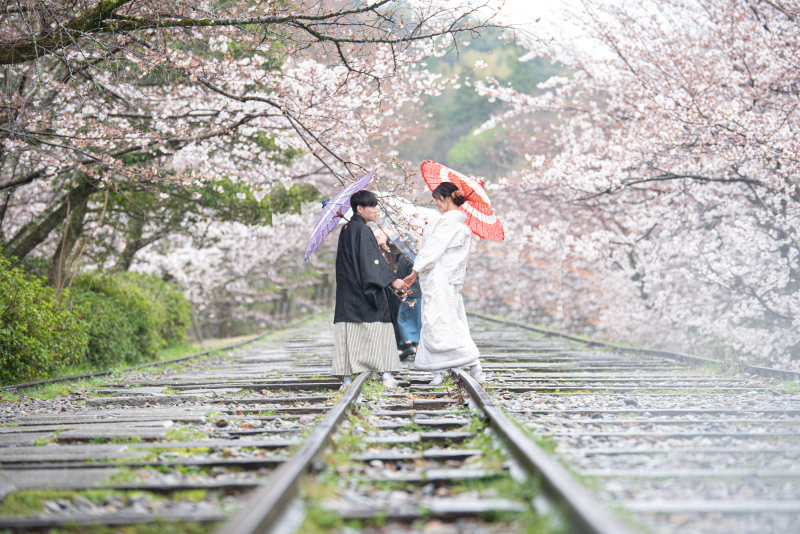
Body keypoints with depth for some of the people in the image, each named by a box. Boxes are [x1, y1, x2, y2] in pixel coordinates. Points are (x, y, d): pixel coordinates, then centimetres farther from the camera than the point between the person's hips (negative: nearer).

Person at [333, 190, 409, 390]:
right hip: (364, 291, -8)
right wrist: (392, 280, -18)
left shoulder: (345, 230, 15)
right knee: (378, 326, -3)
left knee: (348, 330, 3)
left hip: (347, 290, 8)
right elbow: (373, 260, -17)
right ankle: (385, 372, -6)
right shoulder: (362, 230, -11)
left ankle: (346, 377, 0)